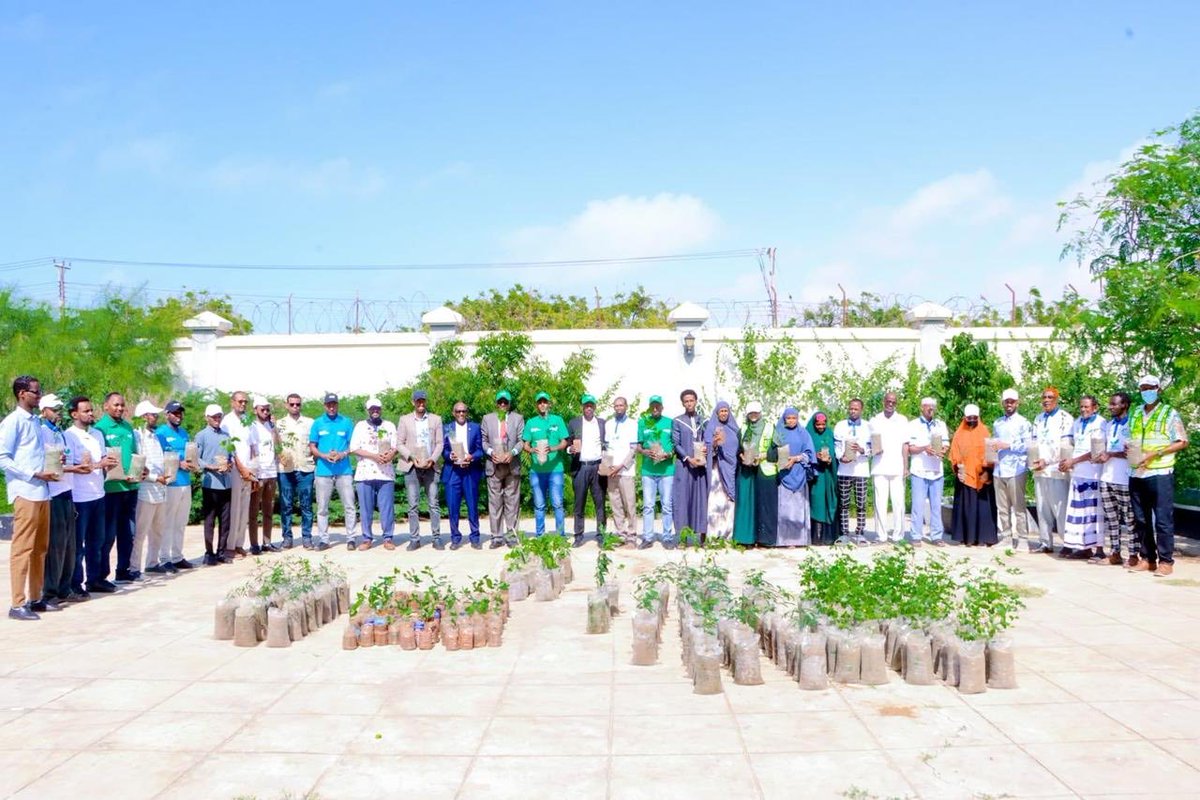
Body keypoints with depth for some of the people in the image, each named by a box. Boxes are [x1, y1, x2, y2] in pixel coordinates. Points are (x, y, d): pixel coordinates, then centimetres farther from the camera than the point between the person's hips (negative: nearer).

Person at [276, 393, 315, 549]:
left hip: (305, 468, 0)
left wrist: (314, 457, -4)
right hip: (285, 469, 0)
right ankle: (287, 537, 9)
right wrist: (280, 456, -9)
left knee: (306, 505, 1)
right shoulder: (279, 424, 10)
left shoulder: (310, 423, 9)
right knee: (286, 505, 2)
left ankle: (307, 537, 6)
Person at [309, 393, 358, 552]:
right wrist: (324, 455, -11)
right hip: (323, 471, 1)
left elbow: (353, 445, 8)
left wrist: (342, 454, -12)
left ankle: (351, 538, 3)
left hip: (344, 470, -1)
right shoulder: (317, 423, 8)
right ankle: (323, 539, 10)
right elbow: (312, 446, 7)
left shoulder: (346, 422, 7)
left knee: (349, 506, -2)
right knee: (322, 508, 4)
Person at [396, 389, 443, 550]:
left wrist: (432, 459, -10)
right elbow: (399, 444, 4)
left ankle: (437, 538, 2)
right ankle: (414, 539, 4)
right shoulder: (405, 420, 9)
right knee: (413, 505, 0)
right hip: (411, 466, 0)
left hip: (430, 466, 0)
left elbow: (439, 443, 6)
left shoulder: (436, 419, 10)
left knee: (434, 504, -1)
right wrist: (412, 457, -11)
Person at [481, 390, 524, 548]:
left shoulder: (518, 418, 9)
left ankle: (511, 535, 6)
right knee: (494, 502, 0)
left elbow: (522, 440, 3)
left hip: (512, 465, 0)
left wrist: (512, 453, -14)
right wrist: (491, 452, -10)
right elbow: (483, 440, 9)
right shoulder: (487, 418, 12)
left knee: (512, 501, 1)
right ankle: (497, 536, 4)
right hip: (493, 465, 1)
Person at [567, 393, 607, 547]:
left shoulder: (603, 423, 11)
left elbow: (607, 444, 12)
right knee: (579, 503, 2)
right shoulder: (573, 423, 9)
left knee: (600, 503, 1)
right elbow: (567, 443, 9)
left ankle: (601, 535, 6)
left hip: (598, 467, 1)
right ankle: (579, 536, 7)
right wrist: (570, 449, -13)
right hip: (580, 467, 0)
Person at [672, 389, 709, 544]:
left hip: (701, 465, 2)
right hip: (684, 465, -2)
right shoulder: (677, 421, 4)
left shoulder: (703, 421, 12)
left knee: (700, 498, 1)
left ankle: (700, 534, 4)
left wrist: (706, 450, -7)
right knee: (683, 498, -3)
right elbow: (675, 444, -1)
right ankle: (681, 535, 1)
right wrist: (688, 459, -12)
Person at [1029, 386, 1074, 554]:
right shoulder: (1038, 419, 19)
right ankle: (1045, 543, 12)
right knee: (1042, 509, 7)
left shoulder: (1065, 418, -2)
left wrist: (1046, 461, -16)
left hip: (1056, 470, -6)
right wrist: (1033, 459, -1)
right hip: (1039, 470, 6)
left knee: (1060, 509, -8)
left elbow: (1065, 446, -10)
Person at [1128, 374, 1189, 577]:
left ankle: (1166, 561, 1)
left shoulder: (1169, 413, 1)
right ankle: (1147, 558, 15)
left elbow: (1182, 442, -4)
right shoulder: (1135, 415, 15)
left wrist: (1155, 453, -15)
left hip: (1160, 474, -5)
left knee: (1163, 519, -4)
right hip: (1137, 474, 5)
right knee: (1140, 520, 8)